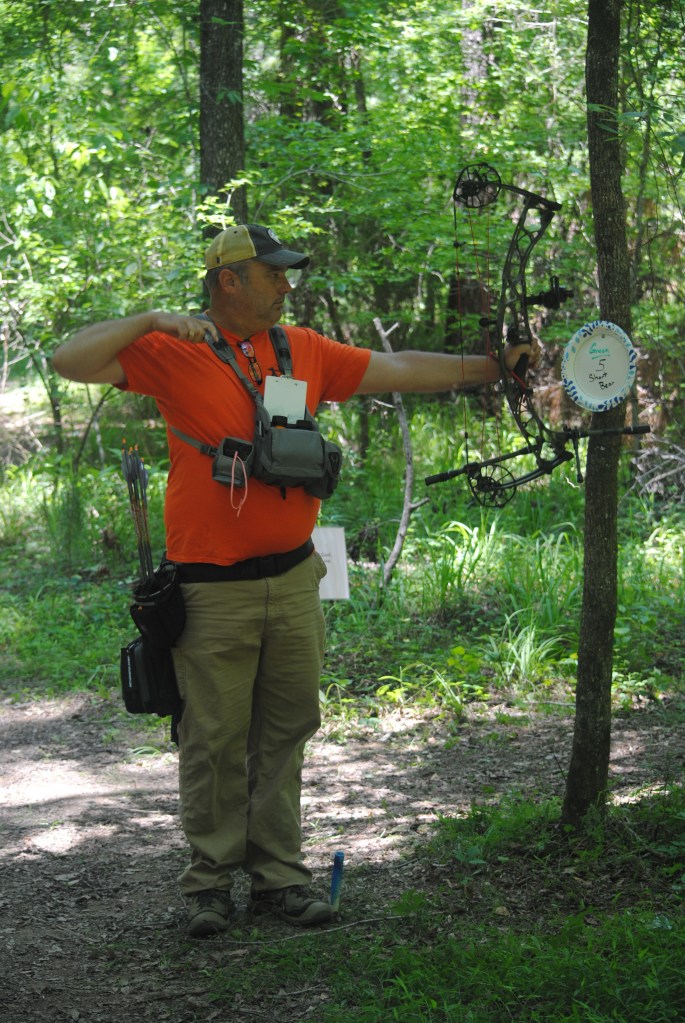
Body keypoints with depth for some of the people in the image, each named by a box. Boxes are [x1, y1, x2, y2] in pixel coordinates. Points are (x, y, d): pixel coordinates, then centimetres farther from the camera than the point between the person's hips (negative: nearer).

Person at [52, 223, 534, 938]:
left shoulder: (305, 351, 10)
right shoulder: (172, 353, -5)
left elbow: (398, 370, 14)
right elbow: (71, 361, -11)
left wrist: (488, 367, 12)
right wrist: (150, 320, -19)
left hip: (293, 579, 5)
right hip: (214, 590, -5)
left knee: (285, 732, 9)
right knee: (215, 740, 1)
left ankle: (278, 875, 17)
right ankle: (210, 880, 14)